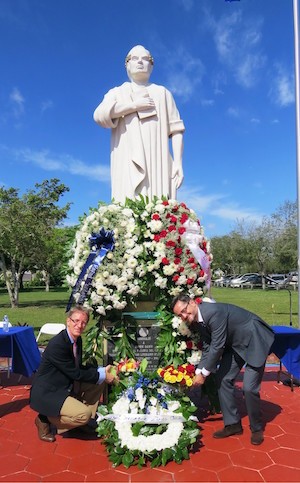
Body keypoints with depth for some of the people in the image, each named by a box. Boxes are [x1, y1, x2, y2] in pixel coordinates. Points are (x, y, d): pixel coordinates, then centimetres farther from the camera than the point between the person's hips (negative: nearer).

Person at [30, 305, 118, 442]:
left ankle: (87, 421, 15)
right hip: (47, 392, -9)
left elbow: (79, 368, 9)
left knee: (99, 383, 5)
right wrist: (103, 376, -14)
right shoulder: (57, 344, -27)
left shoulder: (77, 340, 0)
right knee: (83, 414, -22)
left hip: (67, 385, 9)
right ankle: (45, 419, 0)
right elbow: (75, 374, -23)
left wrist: (102, 370, -5)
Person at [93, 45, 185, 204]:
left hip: (157, 161, 1)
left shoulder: (162, 93, 22)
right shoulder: (116, 93, 21)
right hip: (128, 162, 0)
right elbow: (99, 115, 0)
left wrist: (178, 162, -2)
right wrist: (136, 105, 0)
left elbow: (176, 129, 12)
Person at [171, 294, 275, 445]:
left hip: (254, 339, -8)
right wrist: (199, 372, -4)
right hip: (235, 343, 9)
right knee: (222, 379, 4)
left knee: (249, 387, -12)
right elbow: (207, 348, 4)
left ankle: (257, 428, 13)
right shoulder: (196, 321, -5)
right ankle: (232, 424, 19)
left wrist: (204, 373, -18)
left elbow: (217, 346, -28)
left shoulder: (213, 311, -33)